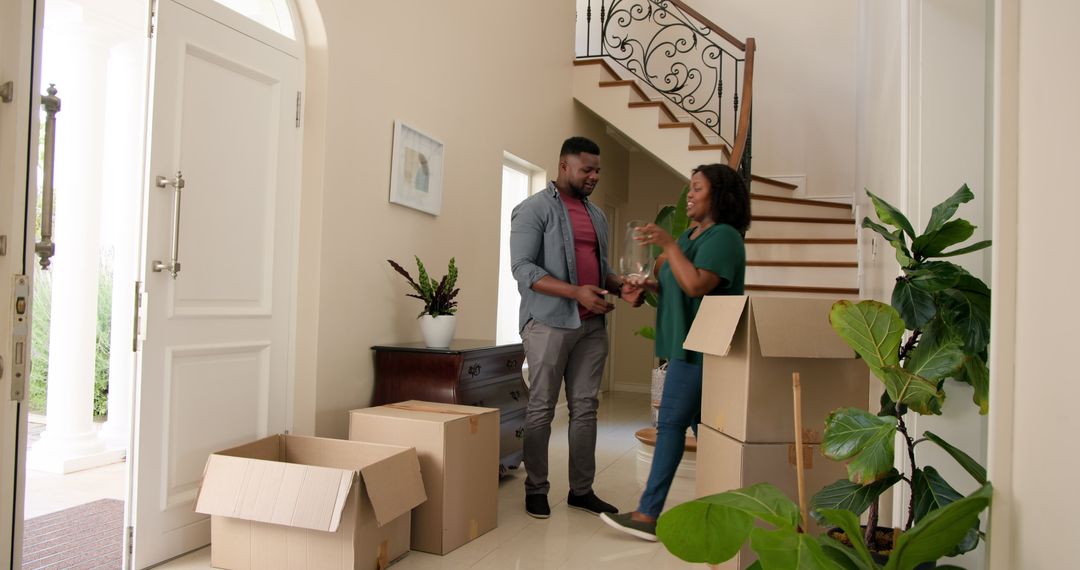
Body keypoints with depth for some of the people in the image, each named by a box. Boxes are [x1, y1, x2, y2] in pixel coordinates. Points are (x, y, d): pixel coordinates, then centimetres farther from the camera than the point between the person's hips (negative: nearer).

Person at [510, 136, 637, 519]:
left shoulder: (596, 214, 18)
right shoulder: (535, 209, -4)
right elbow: (523, 268, -13)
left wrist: (621, 286, 0)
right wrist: (576, 292, -22)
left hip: (592, 325, 6)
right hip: (549, 323, -6)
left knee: (585, 408, 8)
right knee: (542, 408, 2)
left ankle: (582, 489, 17)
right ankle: (536, 489, 14)